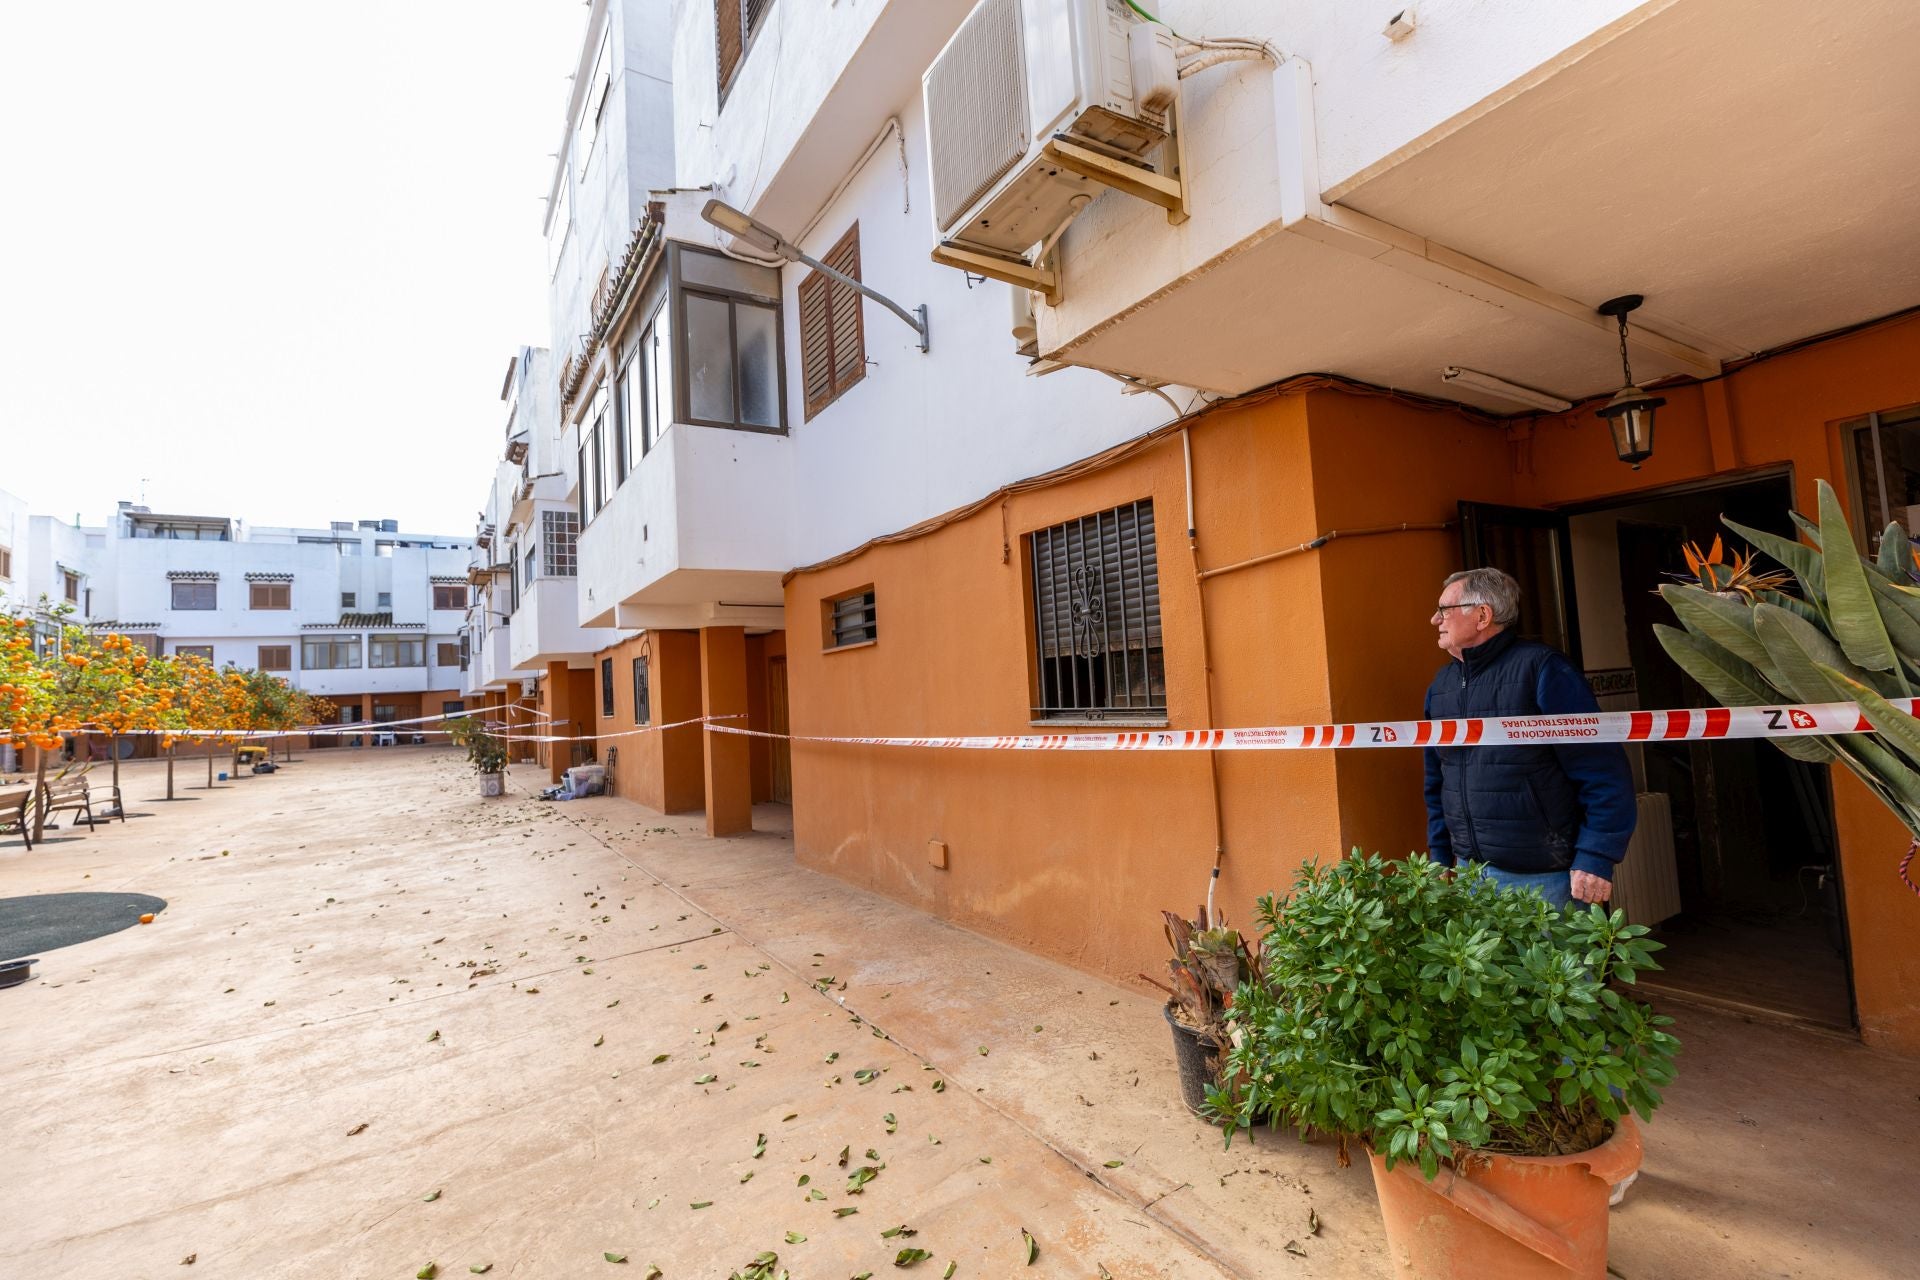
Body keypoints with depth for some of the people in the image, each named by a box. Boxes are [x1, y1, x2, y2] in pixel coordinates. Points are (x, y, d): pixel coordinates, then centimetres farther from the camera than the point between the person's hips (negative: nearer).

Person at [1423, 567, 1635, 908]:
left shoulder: (1540, 670, -13)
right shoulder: (1441, 684, 7)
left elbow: (1603, 771, -16)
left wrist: (1597, 858, -19)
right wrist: (1441, 857, 13)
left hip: (1545, 878, -6)